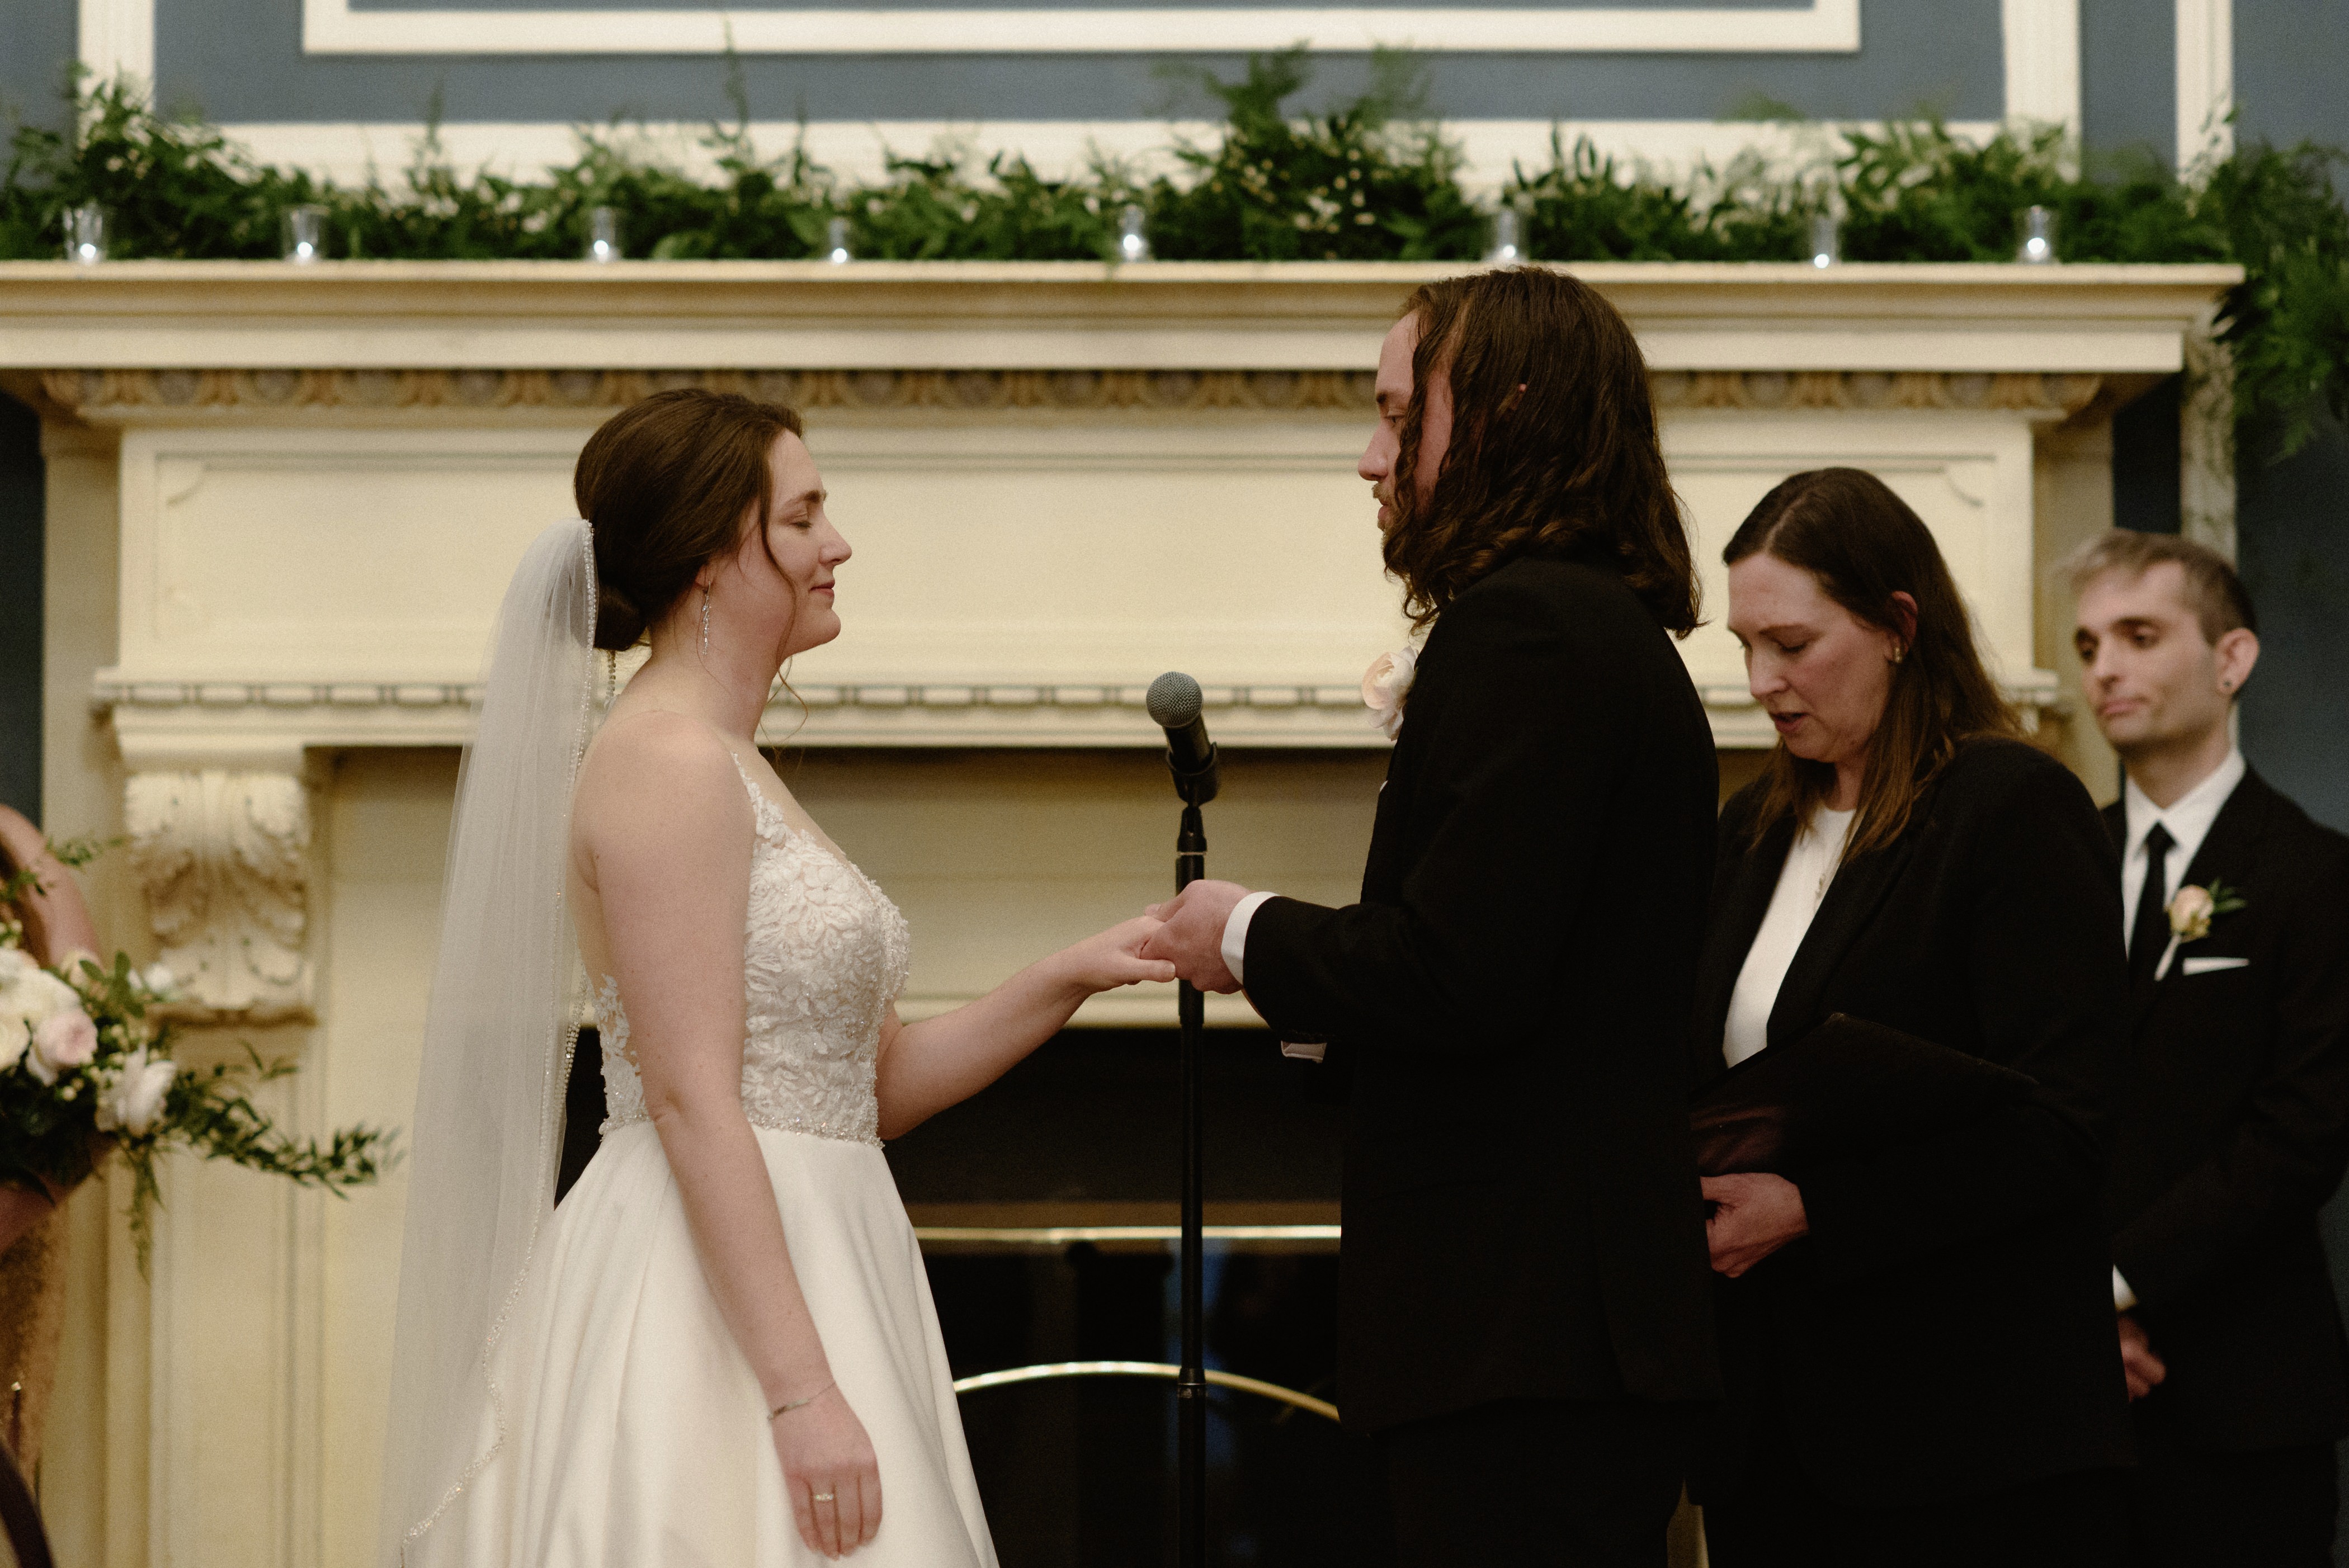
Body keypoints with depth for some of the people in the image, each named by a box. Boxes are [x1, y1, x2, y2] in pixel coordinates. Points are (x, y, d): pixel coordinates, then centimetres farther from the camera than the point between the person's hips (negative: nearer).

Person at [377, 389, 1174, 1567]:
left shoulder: (735, 773, 18)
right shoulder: (666, 763, -12)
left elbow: (878, 1083, 20)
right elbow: (691, 1102, -19)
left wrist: (1073, 976, 8)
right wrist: (802, 1389, -24)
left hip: (789, 1277, 10)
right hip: (708, 1304, -10)